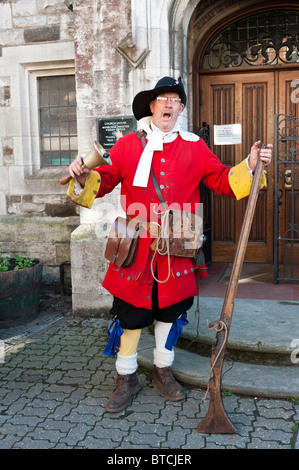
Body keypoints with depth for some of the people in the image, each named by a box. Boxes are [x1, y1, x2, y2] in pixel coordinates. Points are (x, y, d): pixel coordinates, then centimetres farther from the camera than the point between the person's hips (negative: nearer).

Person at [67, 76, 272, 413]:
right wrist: (84, 177, -20)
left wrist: (249, 166, -8)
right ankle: (127, 378, 25)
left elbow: (222, 181, 6)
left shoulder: (194, 147, 6)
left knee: (169, 311, 15)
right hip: (136, 250, -2)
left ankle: (163, 370, 36)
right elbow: (105, 179, 0)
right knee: (131, 314, 6)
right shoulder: (127, 145, 2)